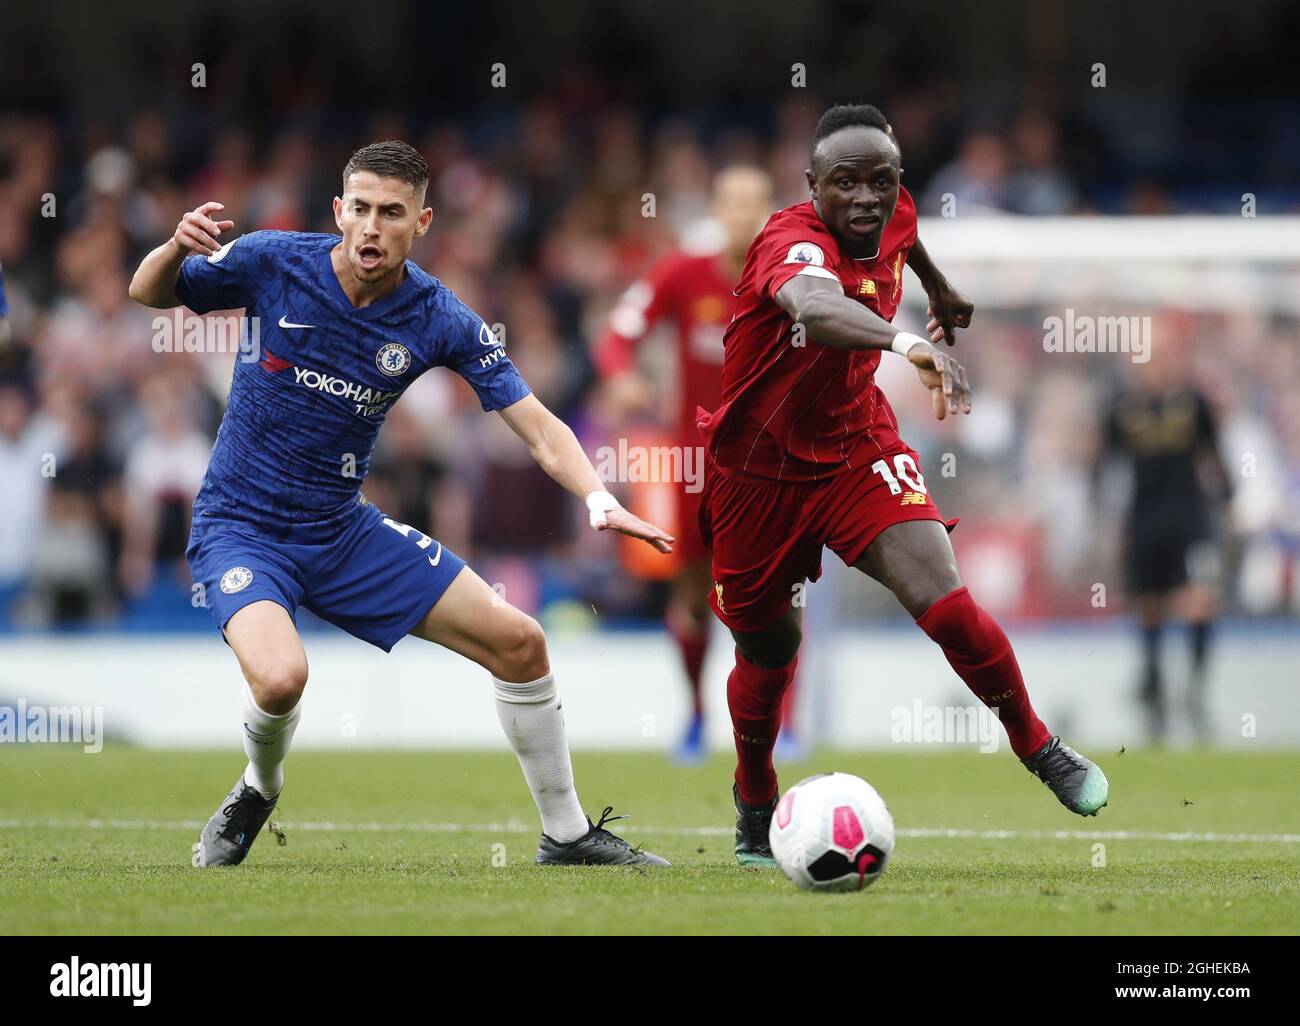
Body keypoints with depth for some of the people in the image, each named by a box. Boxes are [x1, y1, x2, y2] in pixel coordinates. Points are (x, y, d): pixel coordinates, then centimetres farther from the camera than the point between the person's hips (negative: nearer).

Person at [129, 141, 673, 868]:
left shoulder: (443, 321, -10)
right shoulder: (274, 262, -14)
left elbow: (537, 425, -13)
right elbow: (147, 293, -1)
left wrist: (600, 501, -31)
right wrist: (178, 248, -25)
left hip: (344, 530, 4)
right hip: (241, 528, -4)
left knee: (518, 642, -1)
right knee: (281, 677, -33)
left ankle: (567, 834, 17)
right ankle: (260, 788, 4)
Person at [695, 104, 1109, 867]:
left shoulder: (893, 217, -10)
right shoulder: (796, 241, -31)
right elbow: (813, 304, -57)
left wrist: (939, 288, 35)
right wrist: (910, 344, -73)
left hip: (856, 450, 3)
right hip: (759, 469, -3)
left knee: (940, 595, -19)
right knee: (768, 647, 11)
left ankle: (1039, 747, 0)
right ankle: (756, 808, 38)